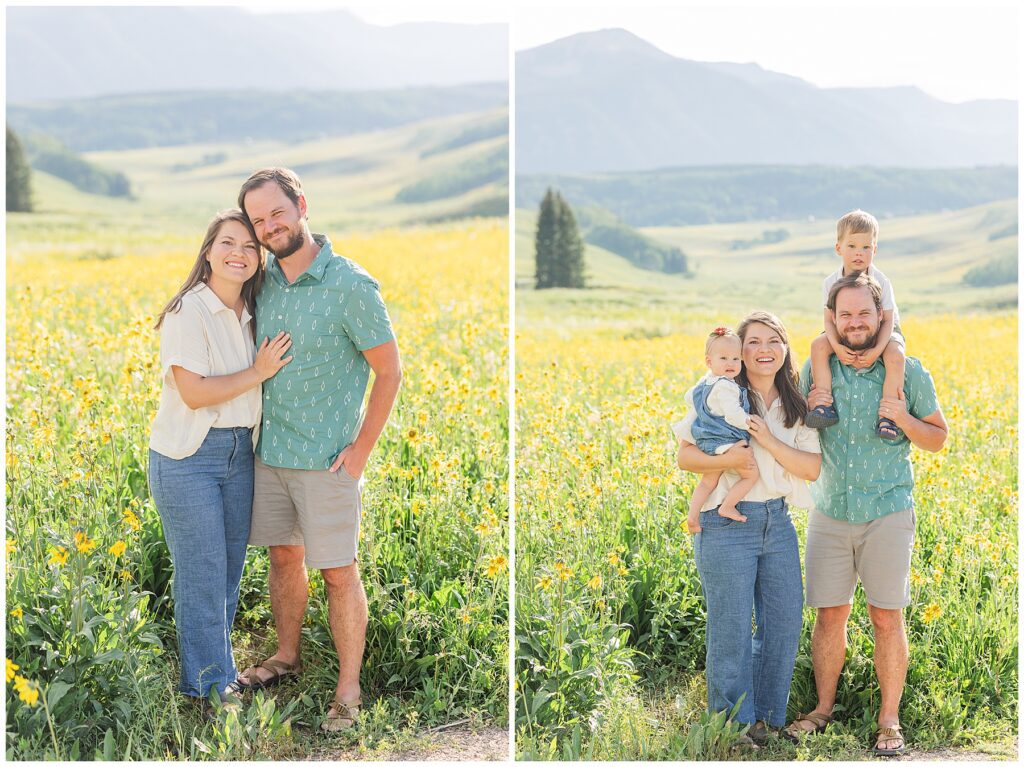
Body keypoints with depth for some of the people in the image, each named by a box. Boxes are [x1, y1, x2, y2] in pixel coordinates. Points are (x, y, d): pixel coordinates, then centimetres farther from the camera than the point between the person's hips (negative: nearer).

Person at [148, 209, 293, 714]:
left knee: (229, 571, 12)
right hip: (188, 458, -7)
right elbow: (194, 392, -19)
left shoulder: (250, 315, 9)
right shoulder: (189, 312, -13)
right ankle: (209, 687, 10)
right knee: (203, 575, -1)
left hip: (239, 454, 7)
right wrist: (258, 373, -13)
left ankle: (218, 669, 26)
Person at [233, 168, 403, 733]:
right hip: (267, 451, 6)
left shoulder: (351, 286, -16)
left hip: (326, 459, -6)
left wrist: (361, 448, -11)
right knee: (284, 556, 18)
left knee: (338, 572, 2)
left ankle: (348, 691, 12)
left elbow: (390, 372, -10)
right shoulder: (265, 278, 3)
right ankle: (286, 657, 36)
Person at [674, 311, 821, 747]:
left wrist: (768, 441, -14)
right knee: (731, 630, 0)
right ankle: (733, 726, 14)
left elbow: (813, 468, 1)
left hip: (778, 523, 5)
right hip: (727, 525, -5)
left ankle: (768, 718, 24)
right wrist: (729, 459, -22)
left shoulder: (796, 406, 10)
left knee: (784, 623, 8)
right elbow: (684, 456, -4)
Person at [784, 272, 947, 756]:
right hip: (829, 513, 2)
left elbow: (938, 438, 6)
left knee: (887, 619, 2)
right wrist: (808, 411, -6)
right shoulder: (816, 369, 4)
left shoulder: (908, 372, -2)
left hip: (887, 513, -2)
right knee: (829, 615, 7)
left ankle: (889, 720, 14)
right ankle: (823, 709, 23)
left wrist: (903, 419, -14)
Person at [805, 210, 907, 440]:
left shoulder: (881, 282, -17)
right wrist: (837, 346, -29)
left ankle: (887, 415, -29)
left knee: (896, 355, -33)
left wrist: (877, 350, -32)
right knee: (818, 345, -26)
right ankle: (824, 405, -26)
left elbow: (888, 320, -16)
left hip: (881, 333, -2)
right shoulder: (831, 283, -11)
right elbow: (830, 319, -9)